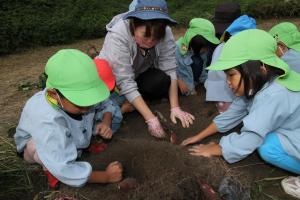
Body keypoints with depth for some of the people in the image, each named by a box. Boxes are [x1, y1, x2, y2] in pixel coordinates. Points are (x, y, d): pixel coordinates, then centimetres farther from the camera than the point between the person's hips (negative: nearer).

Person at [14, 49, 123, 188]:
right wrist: (106, 176, -34)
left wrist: (103, 124, -28)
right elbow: (64, 170, -45)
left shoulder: (78, 96, -29)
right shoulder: (47, 120, -46)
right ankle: (49, 168, -4)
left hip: (72, 138, 4)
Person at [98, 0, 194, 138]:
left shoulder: (165, 33, -24)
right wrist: (151, 119, -38)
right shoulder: (117, 35, -35)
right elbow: (125, 84, -36)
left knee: (162, 81, -27)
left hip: (140, 74, 2)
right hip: (112, 80, -2)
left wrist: (175, 107, -27)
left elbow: (170, 70, -21)